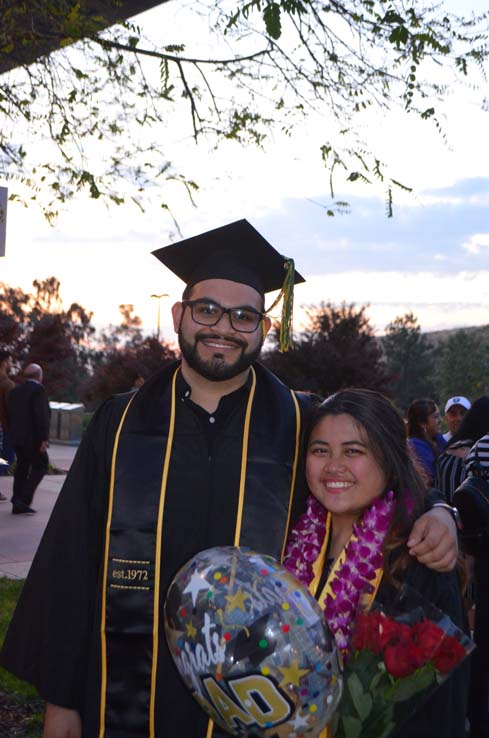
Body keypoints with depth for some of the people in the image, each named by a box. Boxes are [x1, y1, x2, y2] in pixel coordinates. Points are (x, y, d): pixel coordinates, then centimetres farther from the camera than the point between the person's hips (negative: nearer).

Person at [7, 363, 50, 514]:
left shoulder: (15, 391, 12)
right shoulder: (38, 390, -12)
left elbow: (9, 415, 14)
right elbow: (42, 416, -18)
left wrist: (13, 435, 18)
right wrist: (44, 438, -18)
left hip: (17, 437, 8)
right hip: (32, 438, -8)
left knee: (22, 467, 14)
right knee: (40, 466, 1)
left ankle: (17, 504, 13)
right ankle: (23, 500, -9)